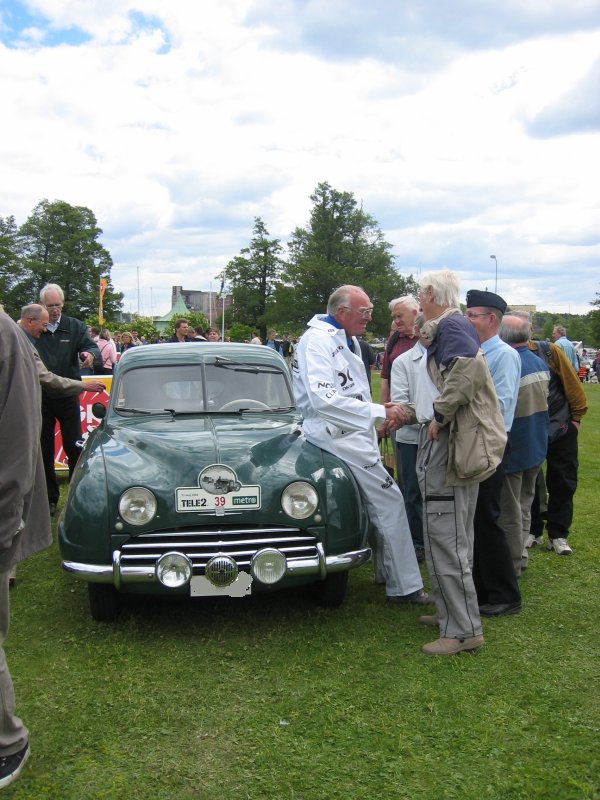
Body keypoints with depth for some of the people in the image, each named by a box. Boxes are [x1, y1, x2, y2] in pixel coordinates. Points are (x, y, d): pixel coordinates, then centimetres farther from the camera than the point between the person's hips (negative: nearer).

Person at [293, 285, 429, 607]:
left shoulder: (346, 340, 15)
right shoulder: (317, 340, -17)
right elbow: (324, 399, -28)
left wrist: (382, 412, 7)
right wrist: (378, 413, -26)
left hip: (353, 435, 10)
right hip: (339, 438, -10)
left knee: (379, 505, 17)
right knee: (390, 501, -7)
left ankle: (387, 574, 30)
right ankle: (404, 587, 1)